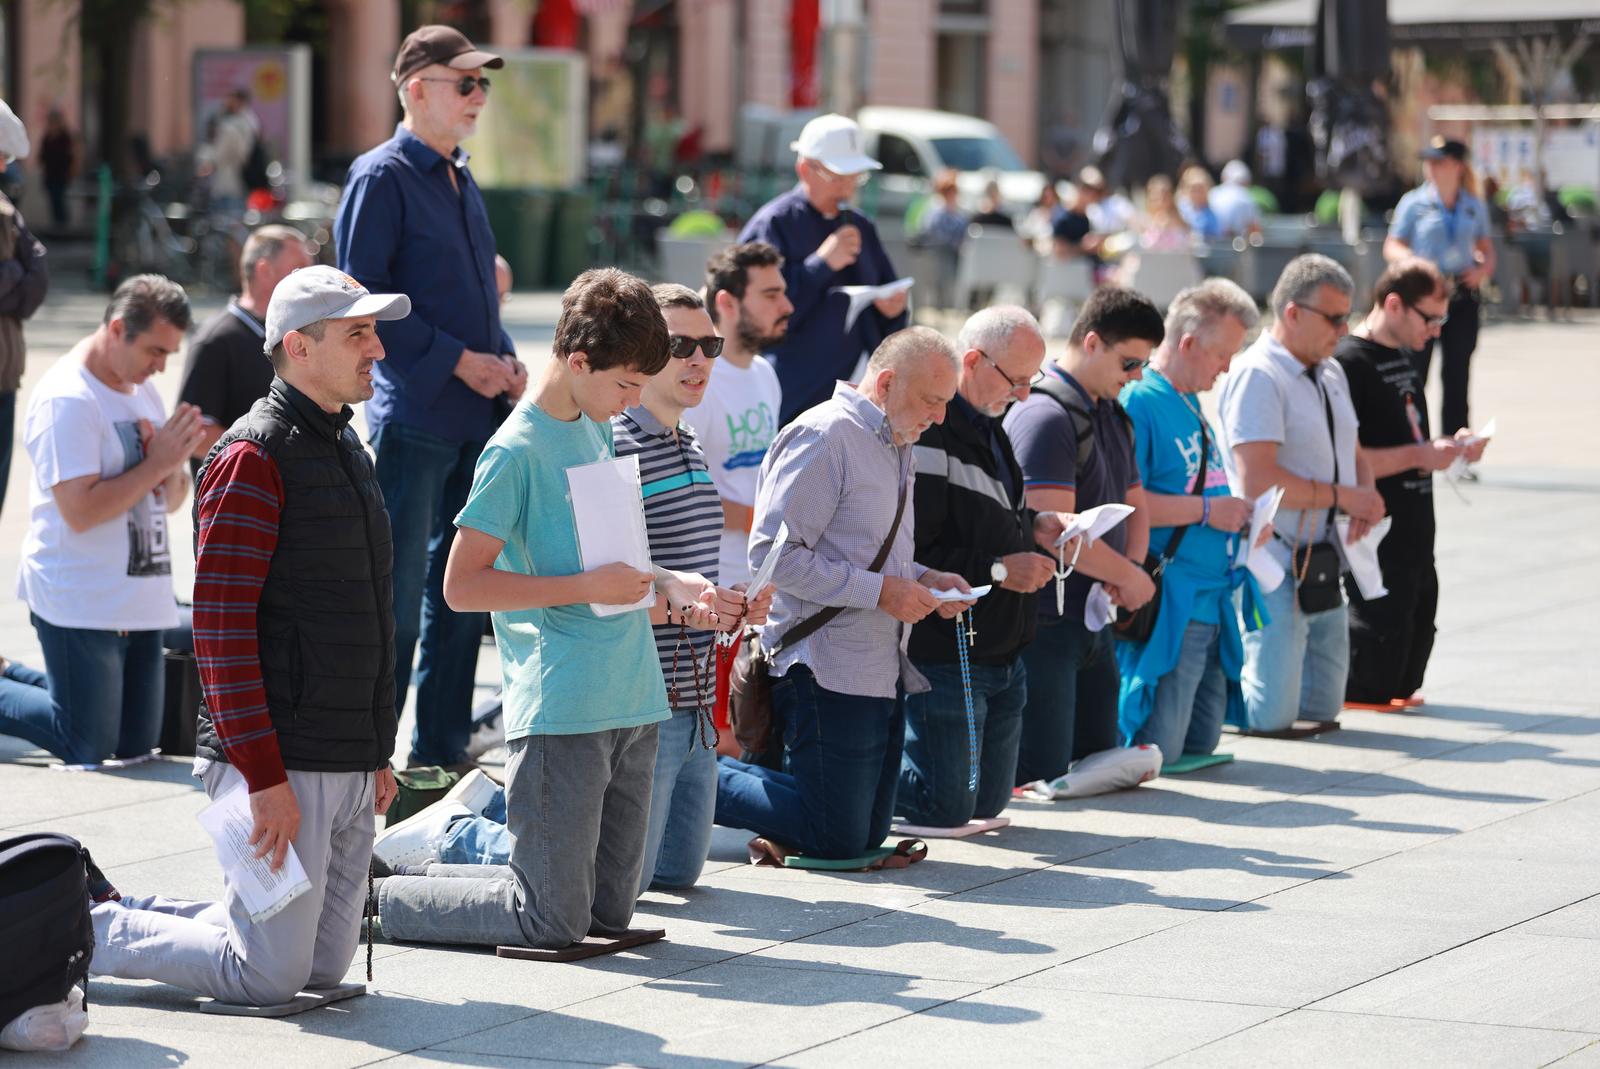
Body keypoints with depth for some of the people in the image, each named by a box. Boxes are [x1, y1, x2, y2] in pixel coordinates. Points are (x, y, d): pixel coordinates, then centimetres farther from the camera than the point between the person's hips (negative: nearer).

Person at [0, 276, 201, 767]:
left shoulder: (143, 392, 13)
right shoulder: (66, 398, -15)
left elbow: (171, 498, 20)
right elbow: (80, 510, -23)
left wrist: (174, 467, -3)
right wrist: (155, 464, -17)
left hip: (141, 596, 9)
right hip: (81, 607, -9)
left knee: (137, 744, 10)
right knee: (87, 752, -5)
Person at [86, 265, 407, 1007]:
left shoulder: (347, 449, 17)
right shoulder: (253, 458, -12)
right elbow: (221, 626, -18)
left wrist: (378, 753, 19)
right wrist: (263, 777, -22)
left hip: (350, 765, 9)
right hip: (281, 765, -9)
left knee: (324, 967, 11)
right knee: (268, 974, -8)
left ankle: (129, 919, 24)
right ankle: (84, 933, 9)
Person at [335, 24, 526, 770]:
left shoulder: (461, 182, 17)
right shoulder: (383, 177, -8)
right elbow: (365, 295, -14)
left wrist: (505, 358, 6)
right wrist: (457, 359, -16)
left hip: (478, 417, 8)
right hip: (415, 418, -8)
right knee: (397, 595, -5)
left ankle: (442, 749, 20)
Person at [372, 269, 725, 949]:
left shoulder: (599, 433, 15)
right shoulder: (517, 451, -11)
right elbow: (462, 585, -15)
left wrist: (665, 583, 8)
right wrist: (587, 587, -18)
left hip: (630, 703, 9)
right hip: (559, 711, -9)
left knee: (610, 910, 11)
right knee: (555, 920, -6)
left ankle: (435, 873, 25)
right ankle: (378, 901, 10)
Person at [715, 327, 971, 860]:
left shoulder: (894, 445, 17)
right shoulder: (825, 436, -14)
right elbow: (773, 553, -21)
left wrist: (923, 578, 7)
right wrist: (881, 590, -20)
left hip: (882, 672, 10)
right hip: (830, 672, -10)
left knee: (869, 835, 12)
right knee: (838, 842, -8)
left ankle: (714, 770, 23)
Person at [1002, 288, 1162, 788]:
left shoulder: (1112, 416, 16)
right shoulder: (1044, 415, -16)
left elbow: (1133, 503, 24)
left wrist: (1131, 568, 2)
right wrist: (1129, 577, -10)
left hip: (1093, 620, 10)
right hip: (1044, 621, -10)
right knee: (1042, 778, -9)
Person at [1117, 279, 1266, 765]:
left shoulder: (1191, 403, 18)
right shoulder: (1139, 402, -13)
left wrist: (1237, 515, 12)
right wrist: (1207, 510, -18)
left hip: (1210, 605, 10)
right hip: (1166, 610, -10)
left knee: (1201, 746, 13)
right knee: (1156, 753, -10)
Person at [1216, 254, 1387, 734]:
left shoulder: (1331, 373, 15)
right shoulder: (1256, 376, -15)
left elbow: (1353, 456, 24)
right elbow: (1257, 480, -23)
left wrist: (1366, 495, 1)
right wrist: (1341, 496, -17)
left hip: (1322, 565, 9)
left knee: (1321, 710, 12)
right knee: (1270, 716, -11)